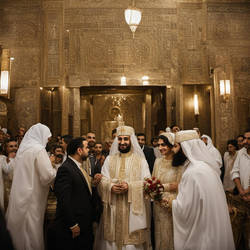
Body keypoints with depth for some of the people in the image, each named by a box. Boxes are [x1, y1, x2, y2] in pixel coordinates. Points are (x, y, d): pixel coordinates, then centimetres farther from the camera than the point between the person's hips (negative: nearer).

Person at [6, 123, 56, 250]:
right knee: (32, 233, 4)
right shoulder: (38, 149, -15)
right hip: (31, 199, -8)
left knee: (19, 231, 19)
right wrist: (54, 171, -3)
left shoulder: (22, 149, 10)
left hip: (19, 197, 8)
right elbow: (47, 176, -24)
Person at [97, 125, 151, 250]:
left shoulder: (140, 160, 1)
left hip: (133, 209, -2)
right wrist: (111, 187, -17)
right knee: (112, 239, 8)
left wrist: (130, 186, -20)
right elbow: (102, 180, 3)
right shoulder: (109, 159, 9)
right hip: (113, 209, 2)